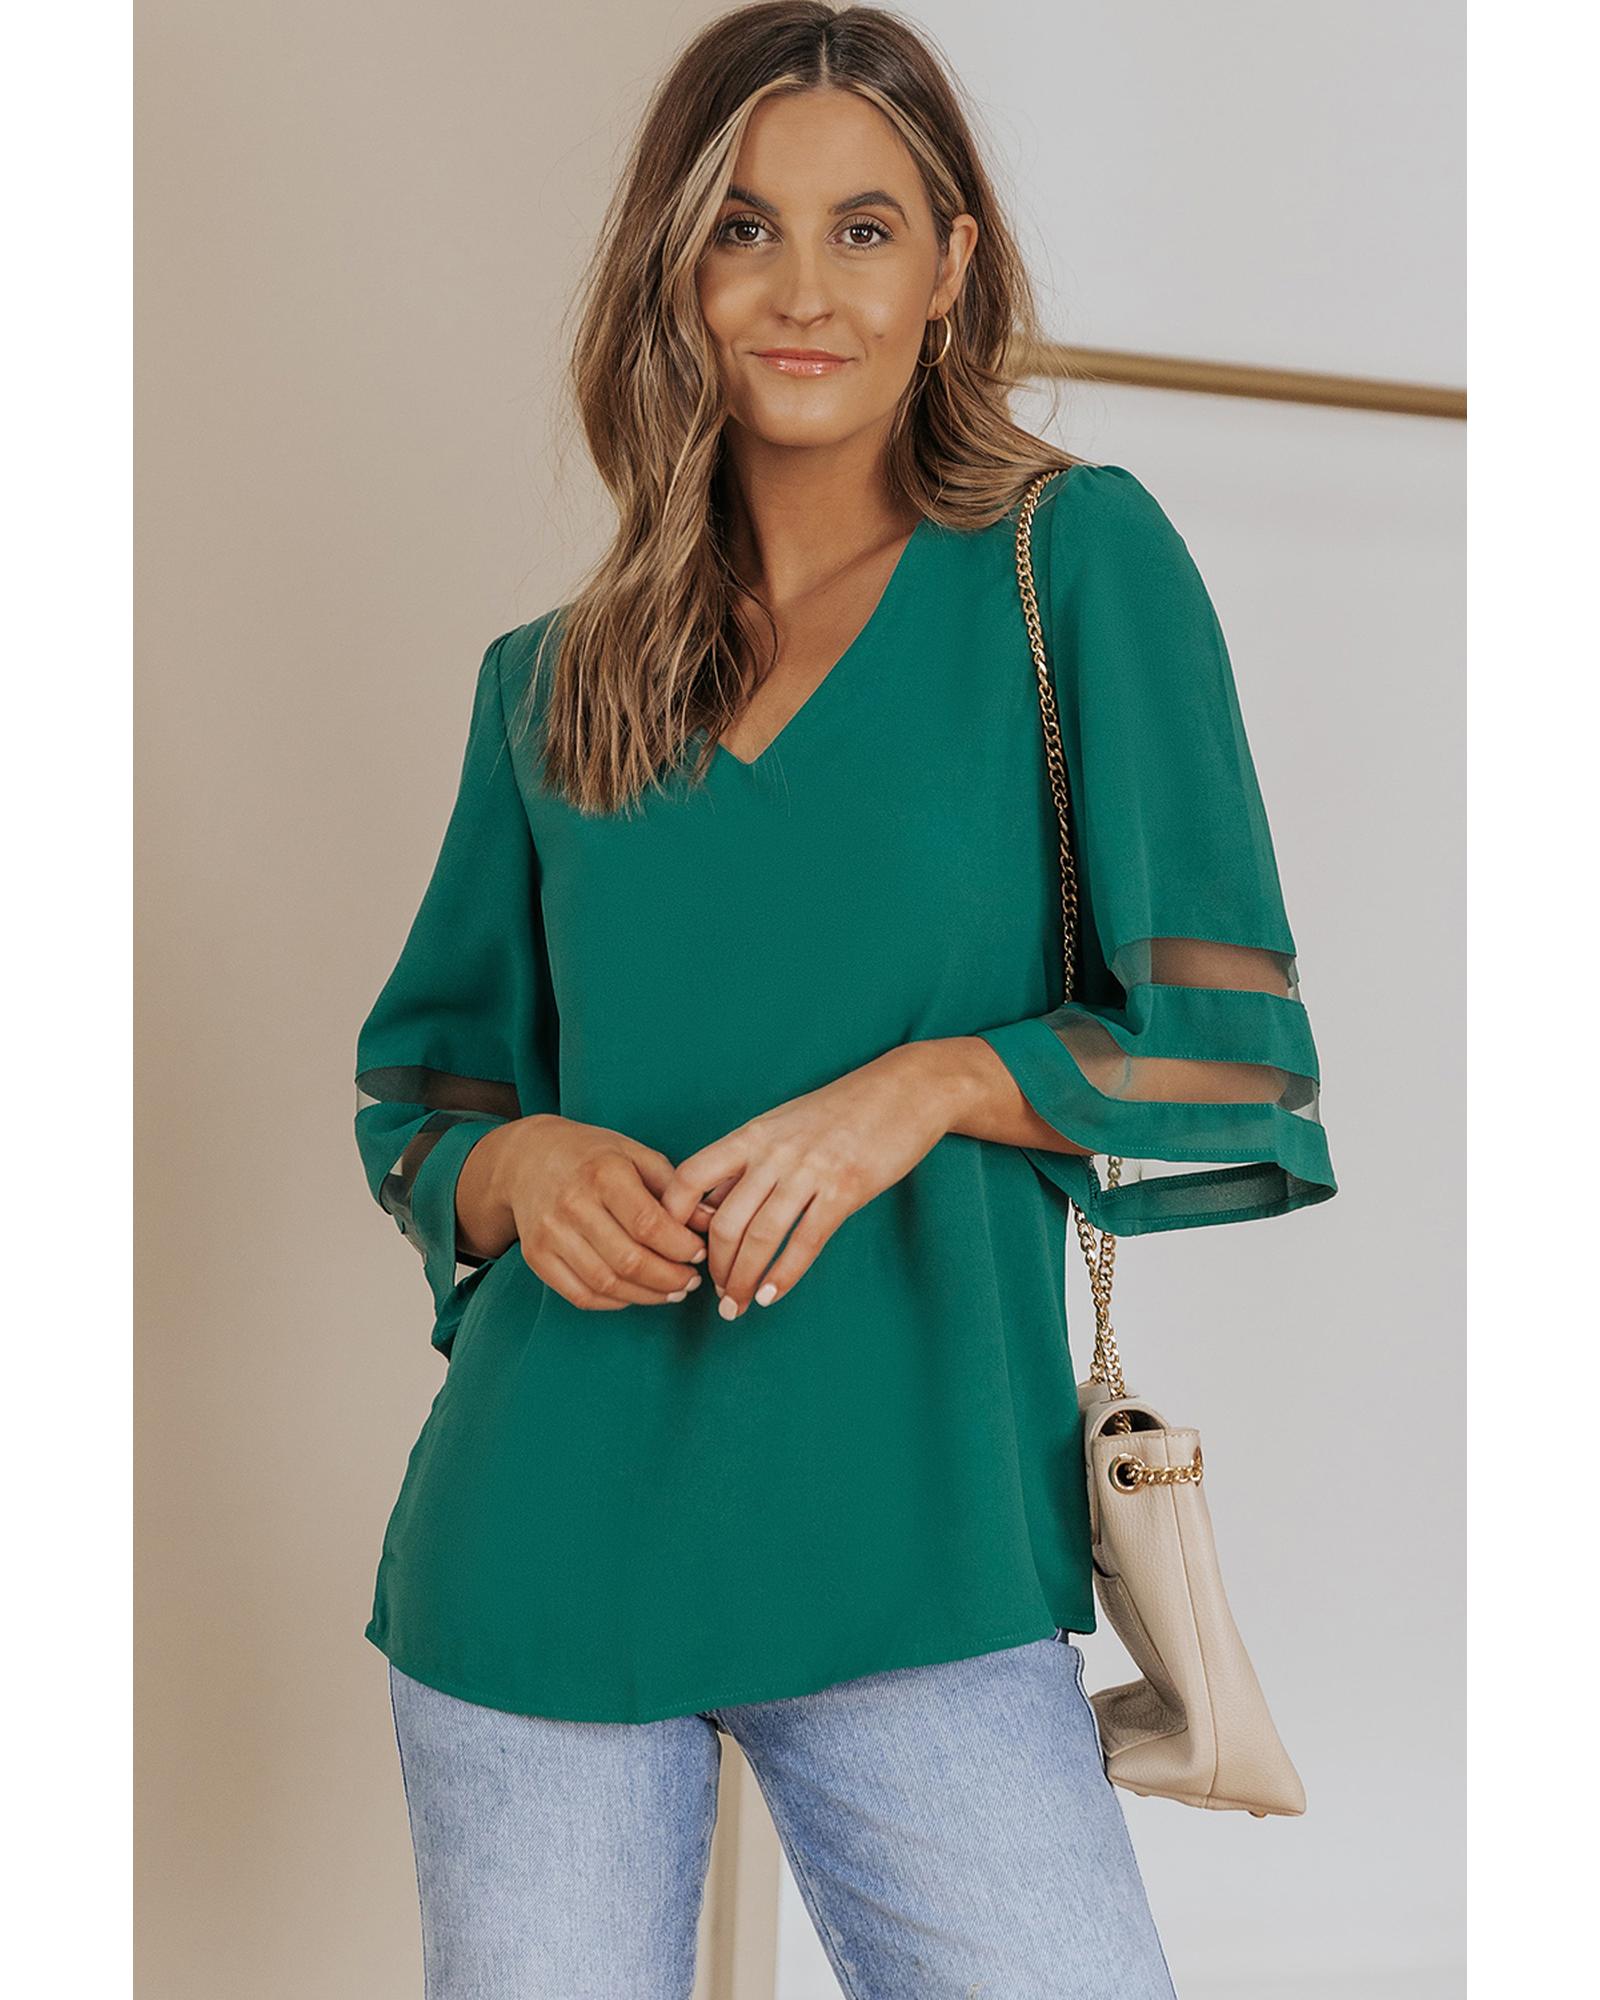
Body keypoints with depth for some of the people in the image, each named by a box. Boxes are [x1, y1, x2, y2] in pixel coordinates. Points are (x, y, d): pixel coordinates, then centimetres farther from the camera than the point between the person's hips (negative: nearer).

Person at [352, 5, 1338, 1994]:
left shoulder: (1075, 563, 0)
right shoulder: (550, 681, 9)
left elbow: (1231, 1044, -4)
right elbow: (422, 1099, 14)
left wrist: (935, 1081, -19)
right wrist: (521, 1172, -8)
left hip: (910, 1529, -2)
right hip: (542, 1532, 3)